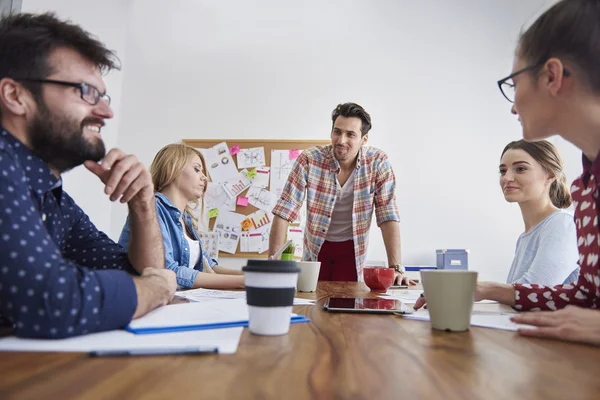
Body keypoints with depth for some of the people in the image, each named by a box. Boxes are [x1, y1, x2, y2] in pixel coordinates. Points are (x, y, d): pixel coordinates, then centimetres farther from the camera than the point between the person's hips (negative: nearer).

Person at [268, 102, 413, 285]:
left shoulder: (378, 162, -16)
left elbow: (388, 216, -15)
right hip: (316, 247, 0)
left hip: (352, 249, 0)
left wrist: (396, 267, -22)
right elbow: (283, 212, -19)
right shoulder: (309, 160, -19)